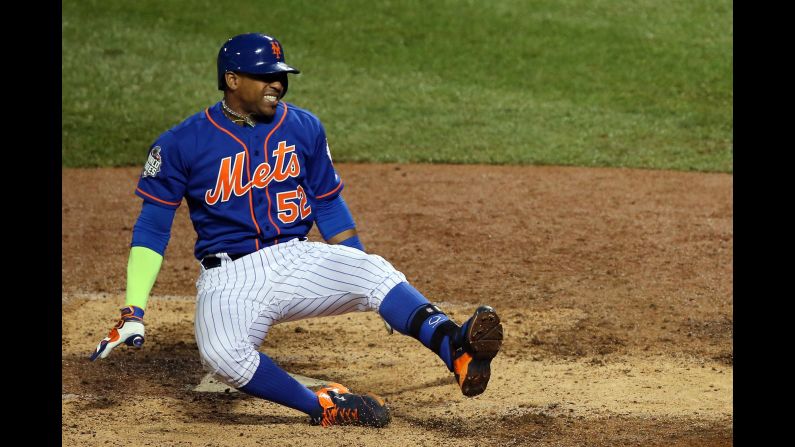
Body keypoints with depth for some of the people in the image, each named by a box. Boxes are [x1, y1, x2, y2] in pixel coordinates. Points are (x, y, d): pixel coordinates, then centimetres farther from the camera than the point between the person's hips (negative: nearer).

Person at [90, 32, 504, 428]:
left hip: (298, 261, 2)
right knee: (222, 354, -34)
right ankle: (323, 406, -20)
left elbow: (330, 208, 14)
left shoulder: (304, 128, 6)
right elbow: (151, 228, -2)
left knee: (374, 272, -27)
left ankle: (457, 353, -47)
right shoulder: (181, 144, -4)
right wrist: (133, 312, -11)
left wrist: (368, 286, 10)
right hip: (229, 279, -2)